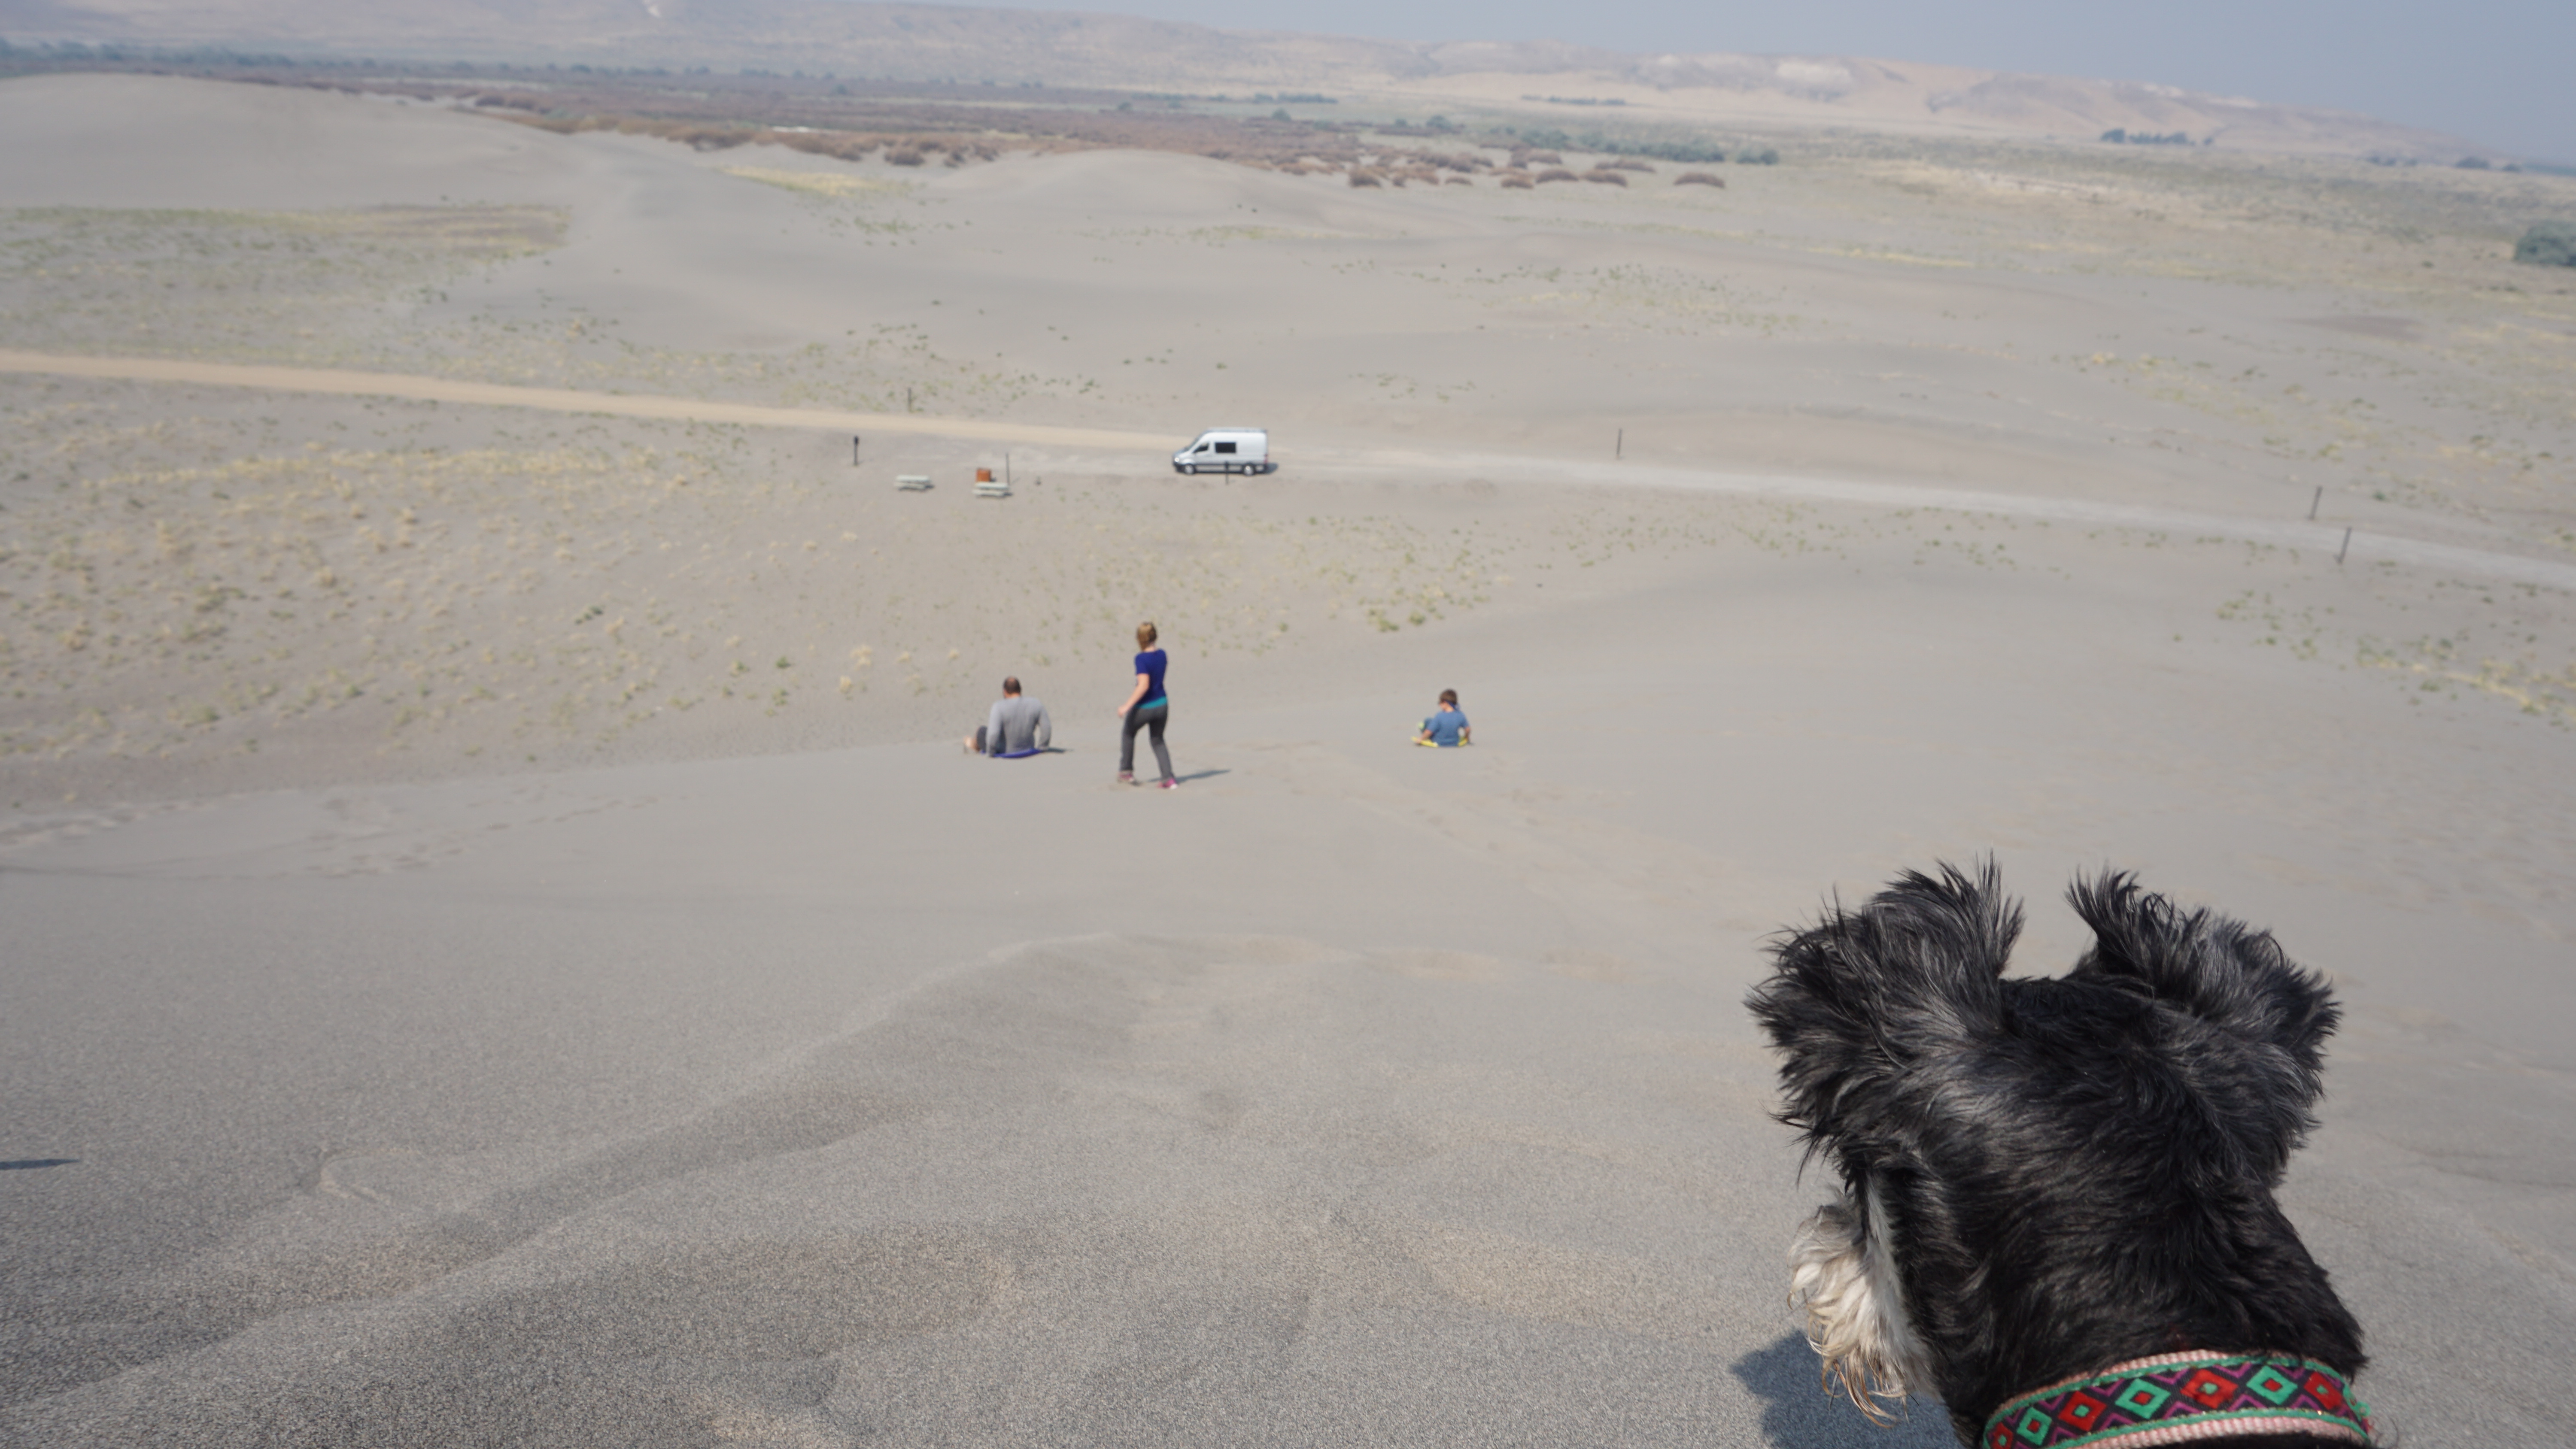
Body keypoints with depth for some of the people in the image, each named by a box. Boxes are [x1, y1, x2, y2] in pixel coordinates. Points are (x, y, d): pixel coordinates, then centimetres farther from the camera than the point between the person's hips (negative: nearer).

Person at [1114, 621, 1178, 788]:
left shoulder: (1141, 658, -21)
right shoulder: (1162, 654, -1)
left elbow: (1144, 686, -28)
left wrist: (1127, 706, -28)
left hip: (1144, 707, -6)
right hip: (1162, 705, 6)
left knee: (1128, 733, 23)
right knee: (1158, 741, 19)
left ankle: (1126, 772, 27)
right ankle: (1169, 779, 8)